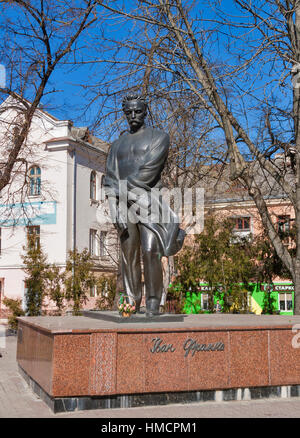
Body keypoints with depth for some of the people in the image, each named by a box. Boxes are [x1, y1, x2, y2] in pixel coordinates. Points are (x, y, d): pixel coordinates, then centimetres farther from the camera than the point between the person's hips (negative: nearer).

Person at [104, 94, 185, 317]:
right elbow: (110, 179, 10)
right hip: (125, 204, 5)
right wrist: (115, 207, -4)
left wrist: (125, 188, -9)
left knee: (150, 252, -14)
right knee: (129, 254, 2)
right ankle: (132, 303, 6)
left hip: (149, 201, -5)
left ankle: (154, 304, -10)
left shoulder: (159, 137, 4)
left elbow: (149, 169, -11)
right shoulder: (118, 144, 19)